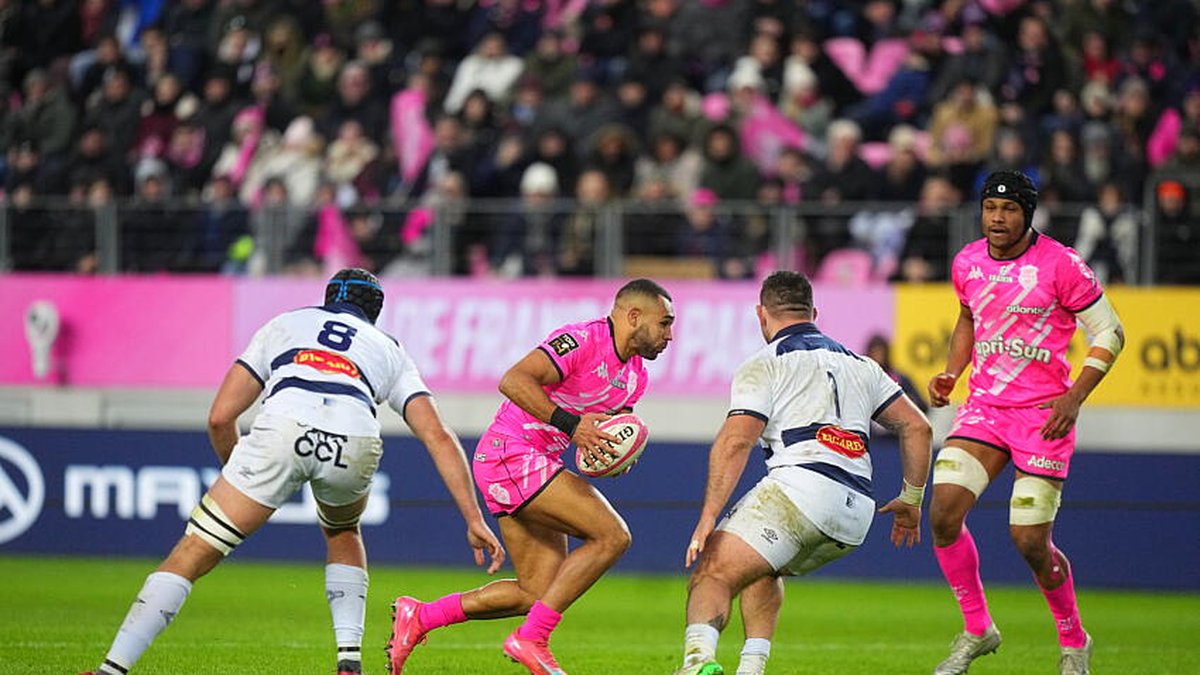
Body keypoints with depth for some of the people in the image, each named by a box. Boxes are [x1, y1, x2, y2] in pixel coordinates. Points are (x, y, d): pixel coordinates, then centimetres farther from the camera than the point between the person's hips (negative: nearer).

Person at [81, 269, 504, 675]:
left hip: (283, 427, -1)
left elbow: (219, 418, 26)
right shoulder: (389, 350, 36)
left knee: (192, 555, 5)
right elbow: (439, 438, 24)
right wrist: (474, 519, 22)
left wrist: (238, 475, 42)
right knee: (343, 533, 36)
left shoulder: (283, 325, 35)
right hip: (356, 442, 2)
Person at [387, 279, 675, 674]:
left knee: (539, 592, 6)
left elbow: (608, 432, 23)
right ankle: (531, 640, -16)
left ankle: (419, 616, 14)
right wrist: (569, 423, -32)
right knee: (612, 535, -19)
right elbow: (513, 381, -25)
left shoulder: (635, 375, 14)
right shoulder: (582, 340, -15)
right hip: (510, 453, -10)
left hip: (532, 466, 10)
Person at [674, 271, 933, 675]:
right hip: (857, 513, 7)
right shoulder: (859, 364, 26)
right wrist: (911, 499, 31)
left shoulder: (763, 365, 7)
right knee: (761, 567, 32)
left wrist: (708, 519, -9)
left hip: (802, 483, -7)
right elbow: (917, 428, 23)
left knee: (712, 574, -11)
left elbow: (734, 442, -6)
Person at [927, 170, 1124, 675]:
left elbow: (1109, 333, -5)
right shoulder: (967, 264, 5)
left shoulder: (1061, 264, -11)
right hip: (984, 406, 5)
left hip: (1044, 414, -5)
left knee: (1030, 541, -7)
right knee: (944, 513, -14)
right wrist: (950, 375, 9)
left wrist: (1073, 398, -15)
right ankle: (977, 630, 5)